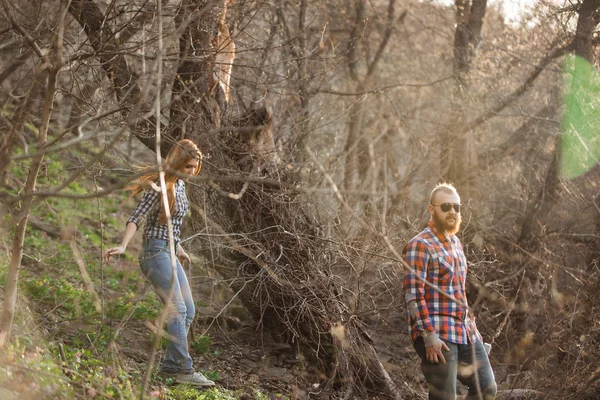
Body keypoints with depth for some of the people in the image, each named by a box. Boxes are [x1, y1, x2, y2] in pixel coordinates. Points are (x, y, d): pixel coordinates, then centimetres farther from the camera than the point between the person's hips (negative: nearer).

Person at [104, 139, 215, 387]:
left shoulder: (180, 185, 12)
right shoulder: (160, 187, -13)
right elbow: (136, 218, -21)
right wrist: (123, 246, -32)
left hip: (169, 254, 10)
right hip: (155, 252, -10)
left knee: (188, 311, 7)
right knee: (177, 310, -16)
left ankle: (170, 366, 9)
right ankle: (184, 370, -18)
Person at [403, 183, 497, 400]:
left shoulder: (455, 243, 17)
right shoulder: (419, 245, -10)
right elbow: (413, 295, -17)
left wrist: (471, 325, 21)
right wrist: (429, 336, -22)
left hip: (466, 333, 9)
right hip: (437, 336, -9)